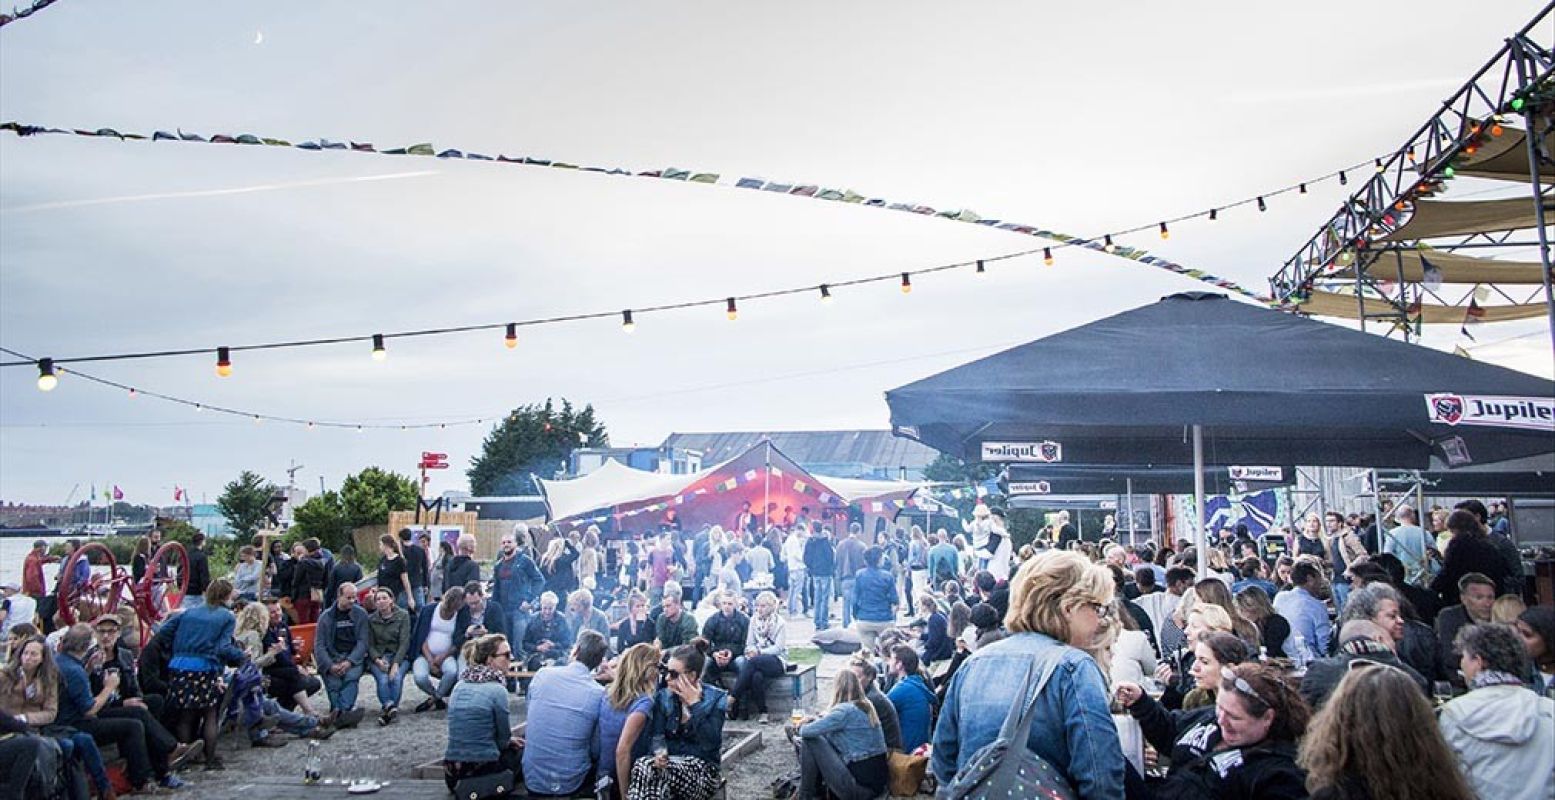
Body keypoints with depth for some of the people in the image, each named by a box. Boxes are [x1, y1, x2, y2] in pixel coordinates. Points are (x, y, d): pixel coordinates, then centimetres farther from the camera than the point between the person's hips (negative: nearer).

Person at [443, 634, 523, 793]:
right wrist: (509, 741, 17)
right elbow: (503, 738, -5)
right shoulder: (497, 690, -13)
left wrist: (507, 740, 20)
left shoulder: (459, 686, 8)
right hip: (483, 767, -6)